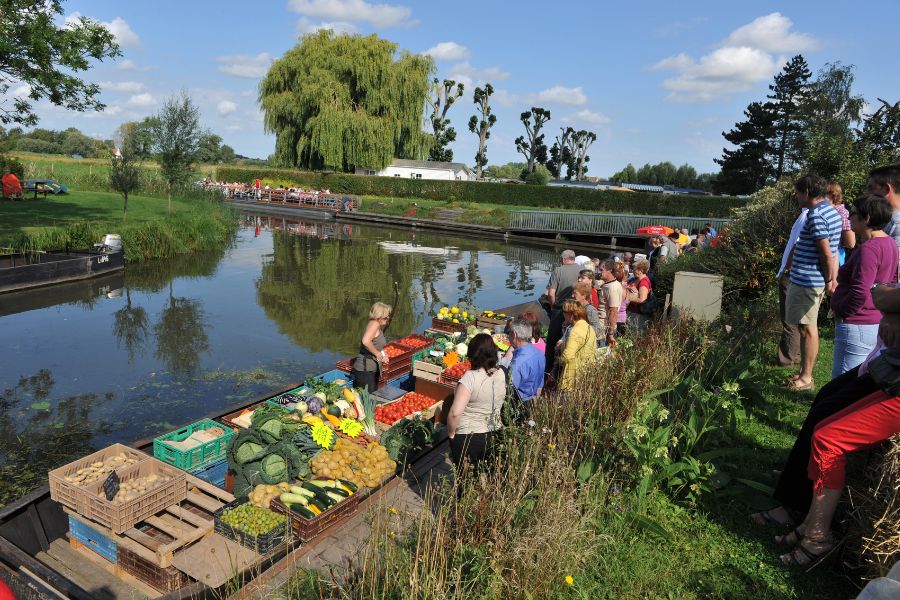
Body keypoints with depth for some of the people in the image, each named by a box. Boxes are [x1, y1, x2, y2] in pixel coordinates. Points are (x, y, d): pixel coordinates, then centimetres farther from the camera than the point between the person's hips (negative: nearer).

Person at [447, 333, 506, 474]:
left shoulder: (471, 377, -25)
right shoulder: (501, 374, -7)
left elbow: (455, 413, -29)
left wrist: (451, 433, -11)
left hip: (468, 438, -6)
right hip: (494, 435, 6)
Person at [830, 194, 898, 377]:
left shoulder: (868, 249, -22)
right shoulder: (889, 242, 11)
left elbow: (859, 293, -28)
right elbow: (892, 278, 23)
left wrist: (839, 311, -13)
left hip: (857, 326, -11)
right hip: (878, 322, 11)